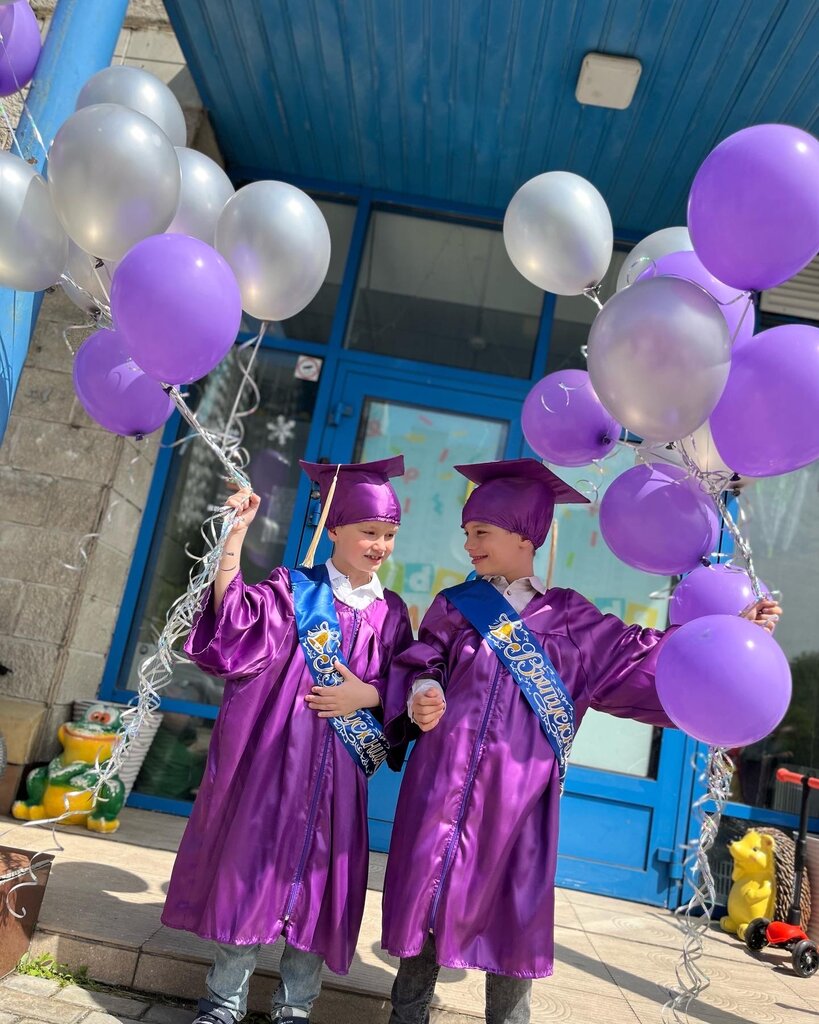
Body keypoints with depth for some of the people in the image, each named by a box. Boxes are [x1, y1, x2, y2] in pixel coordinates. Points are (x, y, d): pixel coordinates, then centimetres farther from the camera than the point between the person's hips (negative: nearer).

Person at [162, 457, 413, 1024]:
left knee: (319, 880, 9)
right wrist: (236, 535, -25)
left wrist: (369, 695, -13)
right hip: (272, 757, -2)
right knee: (252, 866, 6)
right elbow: (234, 619, -18)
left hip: (337, 772, 2)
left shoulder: (391, 612, 6)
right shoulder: (293, 589, -1)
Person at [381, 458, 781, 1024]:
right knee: (430, 897, 8)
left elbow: (637, 657, 3)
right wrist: (422, 698, -18)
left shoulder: (569, 617, 5)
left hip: (520, 791, 0)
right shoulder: (455, 606, 5)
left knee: (515, 912, 9)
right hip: (448, 782, 0)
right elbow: (420, 665, 5)